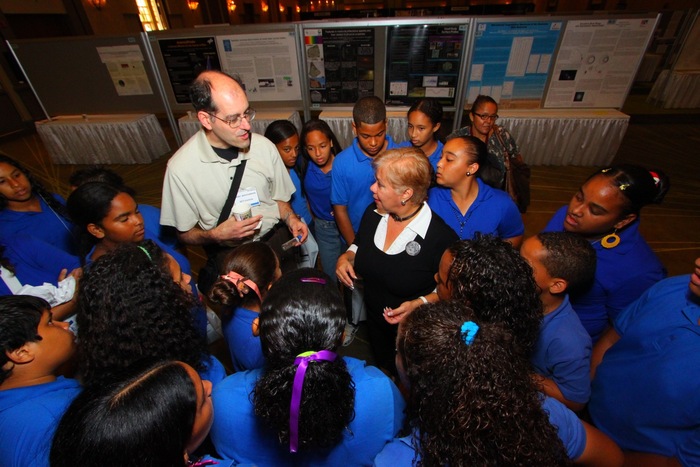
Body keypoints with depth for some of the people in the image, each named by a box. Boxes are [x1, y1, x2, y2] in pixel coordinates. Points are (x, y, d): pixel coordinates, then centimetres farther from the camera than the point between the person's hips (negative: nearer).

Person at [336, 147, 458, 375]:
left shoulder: (441, 237, -29)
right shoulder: (373, 213, -11)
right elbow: (359, 245, 8)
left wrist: (419, 304, -31)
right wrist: (346, 258, -13)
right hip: (374, 322, 6)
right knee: (381, 370, 33)